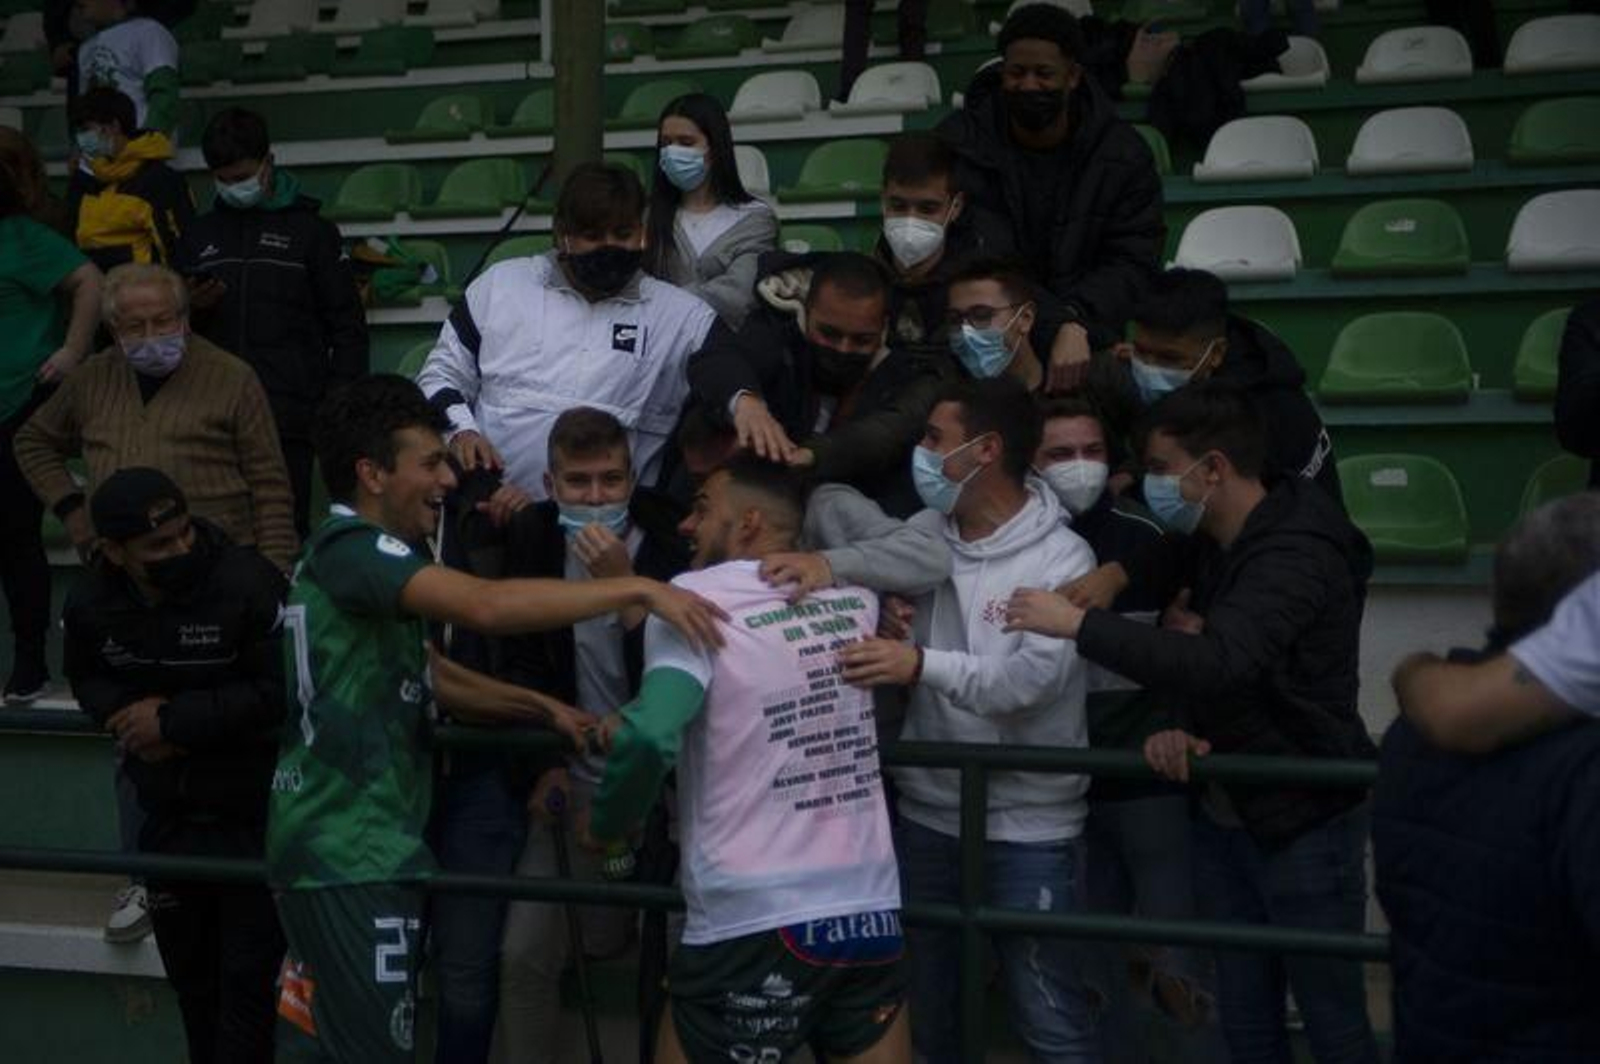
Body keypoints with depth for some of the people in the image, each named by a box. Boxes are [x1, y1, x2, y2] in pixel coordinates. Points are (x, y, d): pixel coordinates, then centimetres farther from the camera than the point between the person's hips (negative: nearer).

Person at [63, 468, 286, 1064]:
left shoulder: (249, 584, -23)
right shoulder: (90, 604, -5)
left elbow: (279, 692, -23)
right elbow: (86, 680, 13)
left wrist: (174, 720, -20)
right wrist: (125, 713, -10)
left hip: (254, 813, -5)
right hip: (167, 813, 5)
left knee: (247, 975, -3)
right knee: (188, 969, 20)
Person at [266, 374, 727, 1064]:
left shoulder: (351, 556, 19)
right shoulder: (350, 546, -14)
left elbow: (432, 679, 21)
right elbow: (486, 606, -30)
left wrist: (545, 709, 9)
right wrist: (638, 589, -30)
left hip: (336, 843, 10)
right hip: (351, 851, -10)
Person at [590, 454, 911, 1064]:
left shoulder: (695, 596, -7)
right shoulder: (854, 598, 9)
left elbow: (652, 738, -21)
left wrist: (607, 824, -2)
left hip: (754, 926, -5)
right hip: (872, 914, 5)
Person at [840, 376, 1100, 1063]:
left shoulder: (1062, 559, -13)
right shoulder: (924, 532, 2)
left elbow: (1033, 679, -27)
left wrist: (923, 665, -39)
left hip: (1027, 827, -5)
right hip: (926, 812, 5)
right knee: (919, 1008, 18)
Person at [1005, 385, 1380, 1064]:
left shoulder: (1297, 555, -20)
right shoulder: (1213, 548, 9)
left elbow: (1222, 662, -36)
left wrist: (1078, 623, -34)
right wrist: (1169, 728, -6)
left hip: (1305, 821, -8)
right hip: (1226, 813, 8)